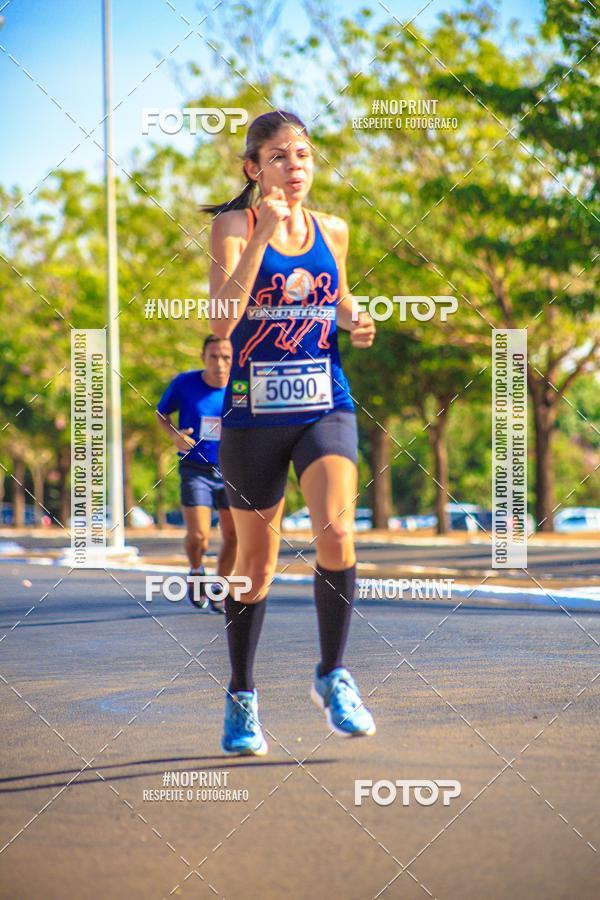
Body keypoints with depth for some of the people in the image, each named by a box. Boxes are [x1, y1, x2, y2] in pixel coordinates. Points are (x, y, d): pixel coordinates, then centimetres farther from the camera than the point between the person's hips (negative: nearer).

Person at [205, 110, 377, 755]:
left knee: (335, 531, -20)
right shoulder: (234, 225, -5)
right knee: (256, 557, 8)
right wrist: (263, 234, -25)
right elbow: (222, 322, -20)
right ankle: (241, 697, 26)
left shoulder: (331, 230, 7)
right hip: (252, 411, -2)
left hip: (325, 407, 2)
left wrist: (355, 322, 2)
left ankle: (332, 676, -2)